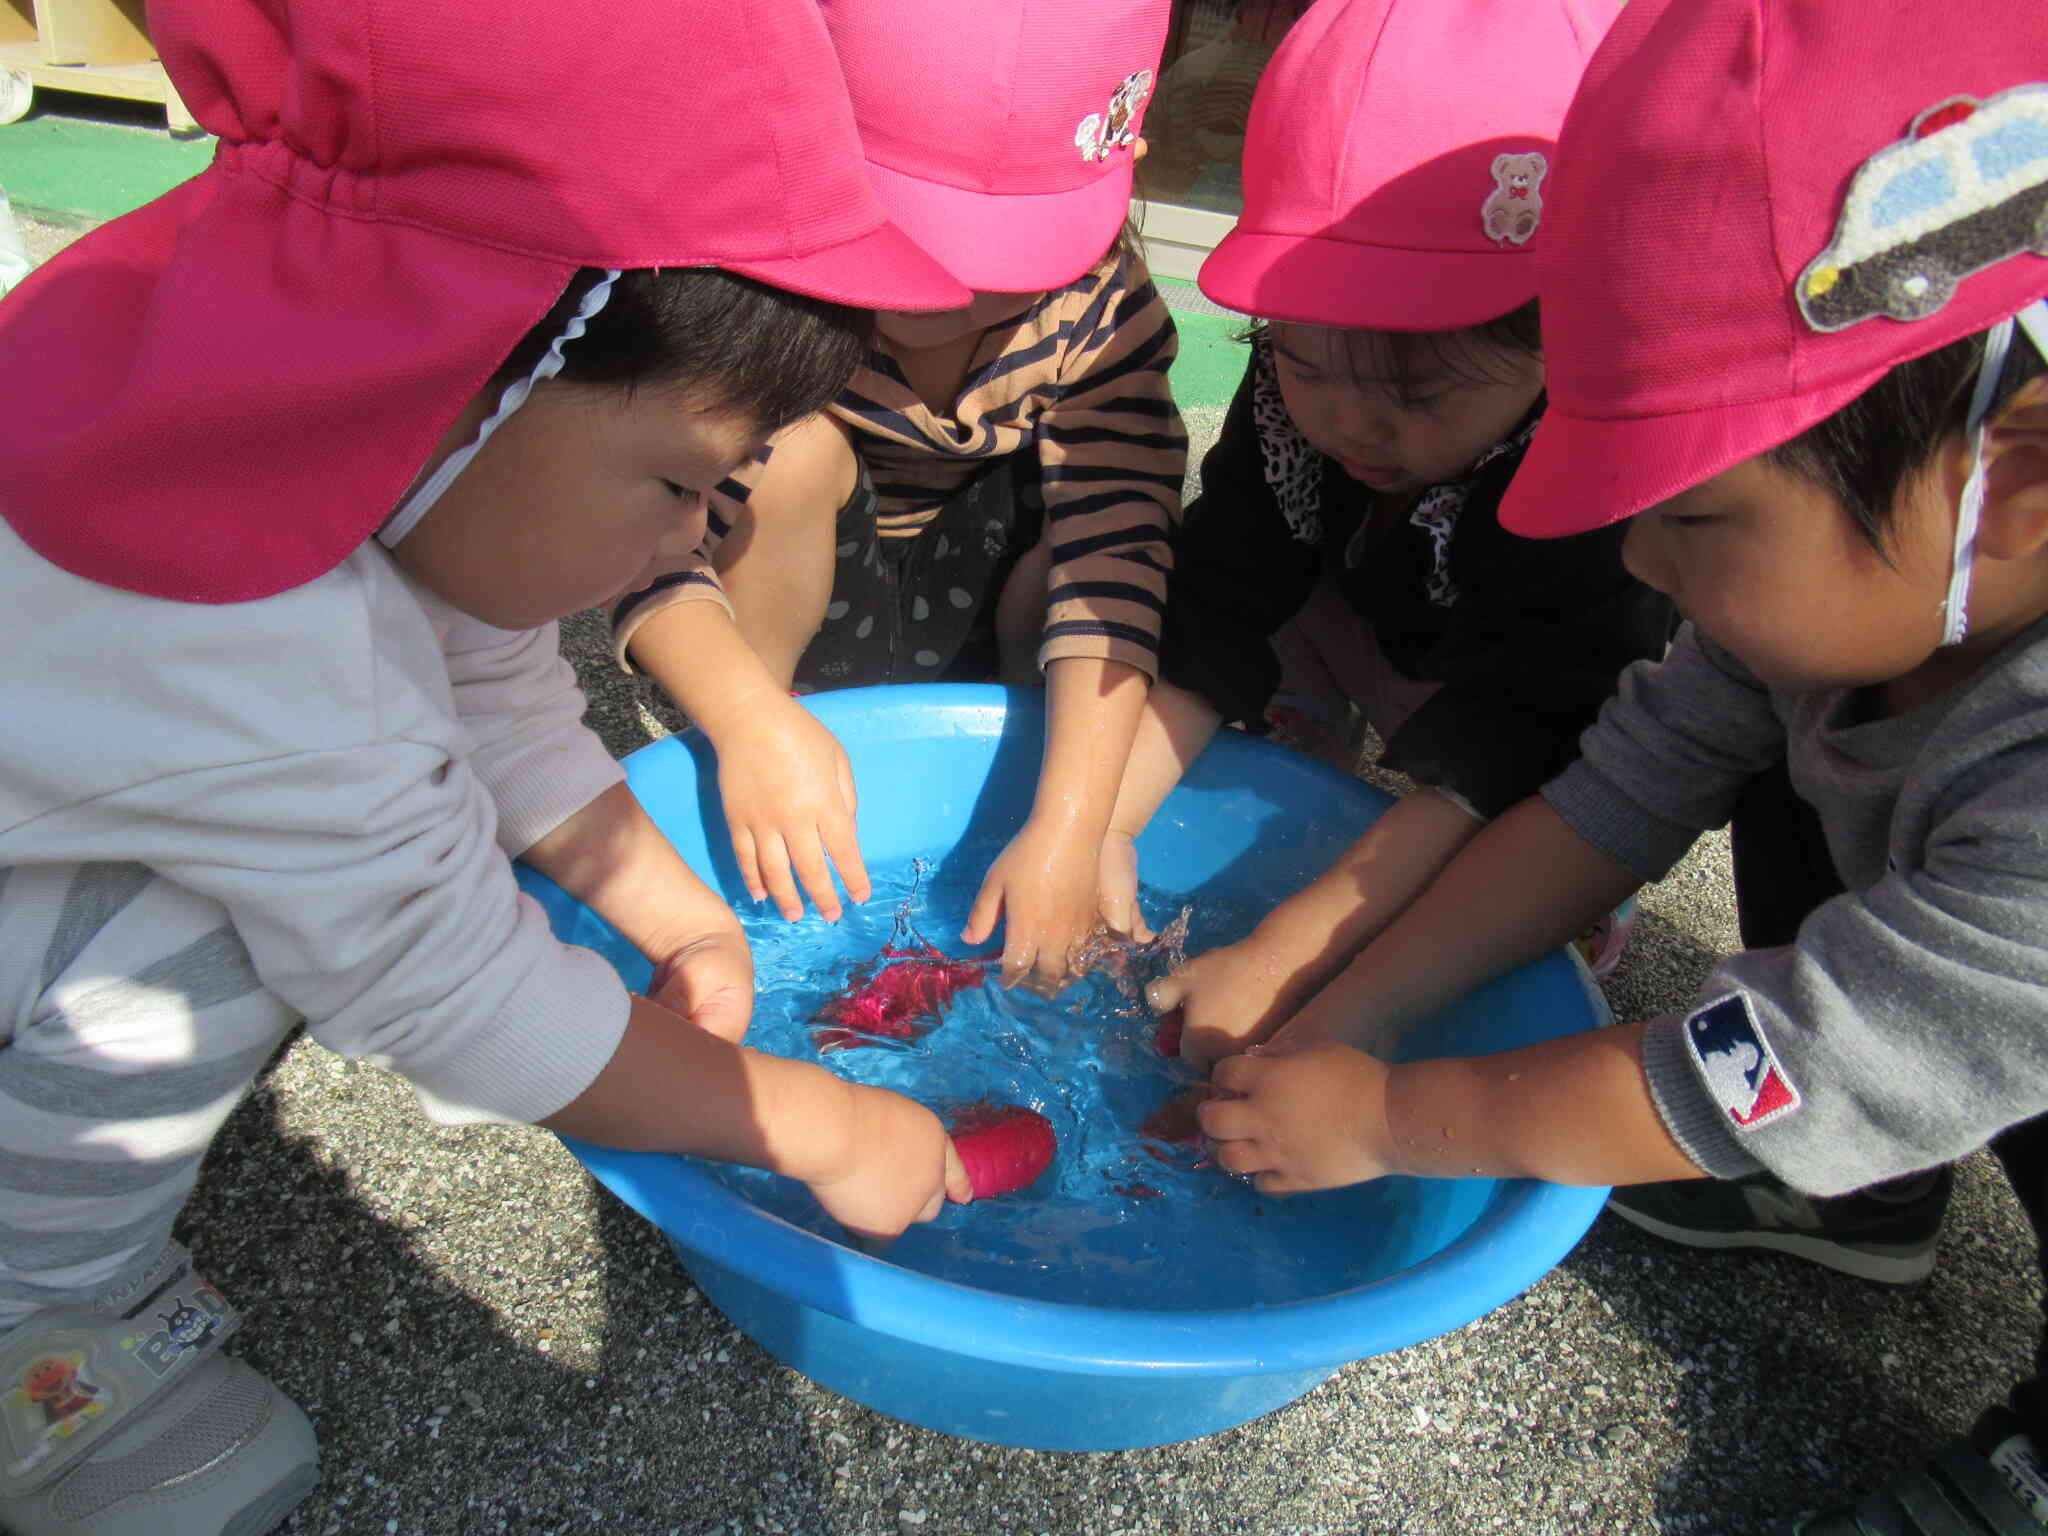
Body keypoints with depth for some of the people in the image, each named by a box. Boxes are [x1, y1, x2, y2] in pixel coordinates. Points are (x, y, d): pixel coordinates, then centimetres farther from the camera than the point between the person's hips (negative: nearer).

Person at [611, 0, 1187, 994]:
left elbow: (1115, 561, -28)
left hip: (973, 626, 2)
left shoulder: (1102, 312, -21)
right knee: (795, 443, -31)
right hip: (789, 610, -2)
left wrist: (1066, 830, -37)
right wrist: (749, 719, -47)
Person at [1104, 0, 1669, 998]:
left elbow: (1491, 764, -44)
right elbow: (1219, 615, -22)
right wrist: (1099, 823, -33)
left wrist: (1275, 962, -50)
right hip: (1375, 623, 5)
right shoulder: (1294, 395, -23)